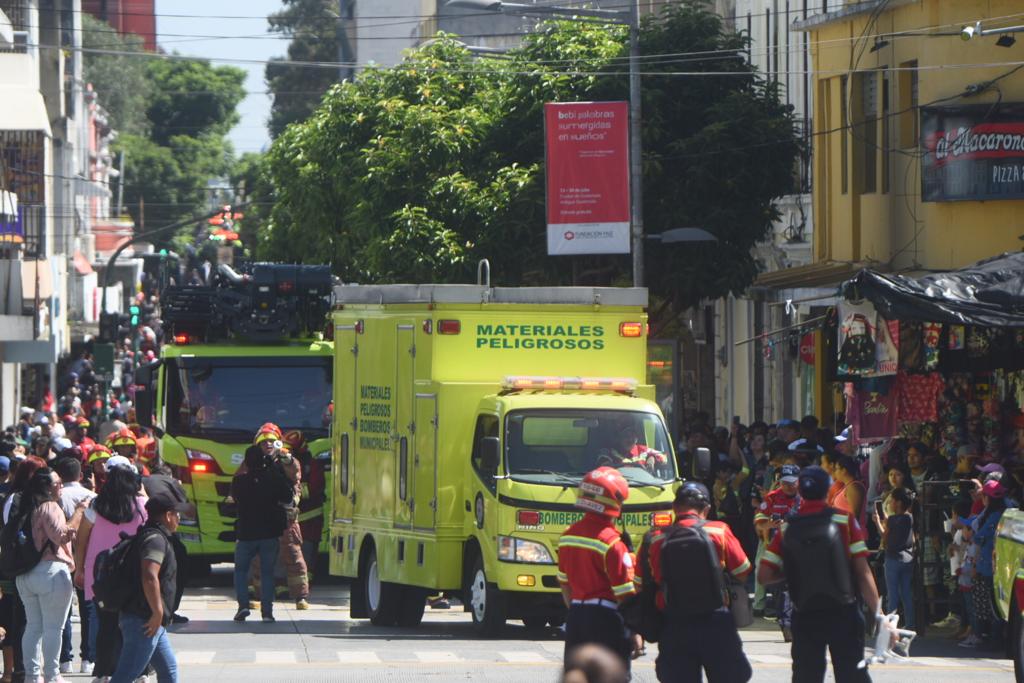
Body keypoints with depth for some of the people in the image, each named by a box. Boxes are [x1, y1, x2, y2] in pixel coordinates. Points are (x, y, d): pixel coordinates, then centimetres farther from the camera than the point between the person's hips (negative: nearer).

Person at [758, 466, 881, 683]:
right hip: (843, 614, -1)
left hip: (805, 617, 1)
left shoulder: (787, 529, 1)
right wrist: (878, 614, -6)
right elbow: (863, 572, -8)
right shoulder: (844, 521, -4)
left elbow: (764, 575, -2)